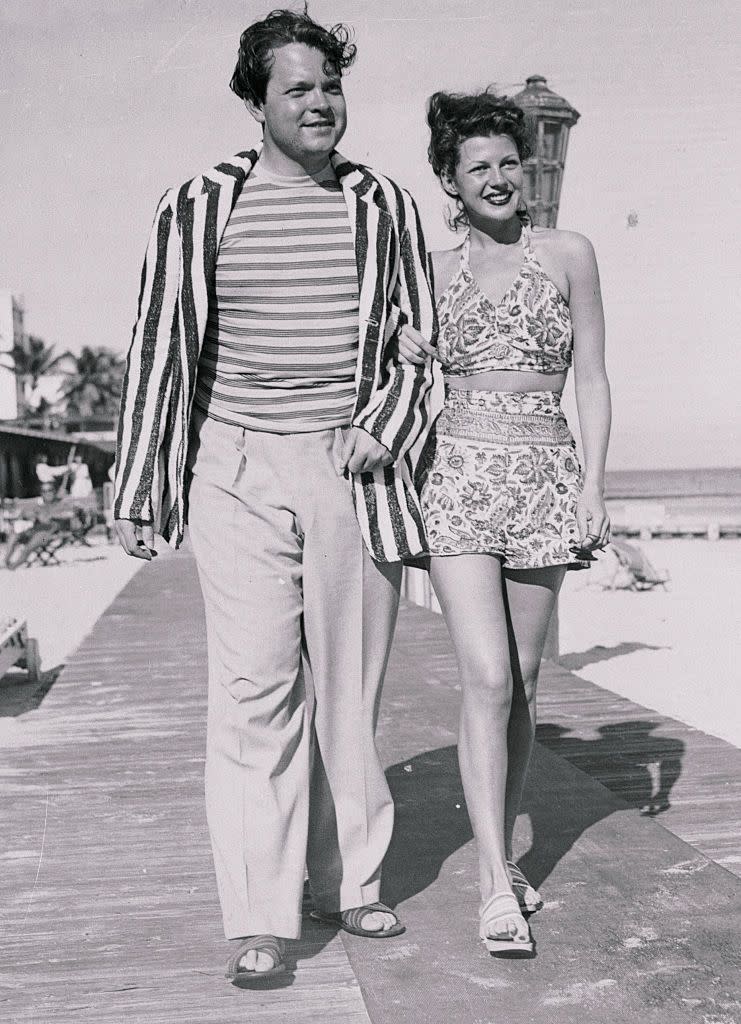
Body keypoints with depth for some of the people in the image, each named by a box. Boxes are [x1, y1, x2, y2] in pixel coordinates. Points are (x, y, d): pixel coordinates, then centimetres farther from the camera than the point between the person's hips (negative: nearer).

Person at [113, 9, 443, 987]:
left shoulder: (384, 205, 7)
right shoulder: (199, 208, 4)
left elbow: (424, 344, 13)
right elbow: (159, 350, 7)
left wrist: (386, 429, -5)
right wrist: (136, 493, 7)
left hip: (355, 474, 2)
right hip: (239, 475, -1)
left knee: (348, 688, 7)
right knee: (254, 689, -6)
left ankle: (350, 884, 22)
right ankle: (260, 919, 1)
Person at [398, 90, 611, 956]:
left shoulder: (567, 255, 6)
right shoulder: (434, 272, 8)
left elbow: (591, 378, 5)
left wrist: (592, 485, -3)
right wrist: (403, 355, -5)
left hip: (544, 478, 1)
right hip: (457, 477, -1)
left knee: (521, 681, 7)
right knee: (486, 679, -12)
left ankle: (502, 854, 23)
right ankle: (496, 888, -7)